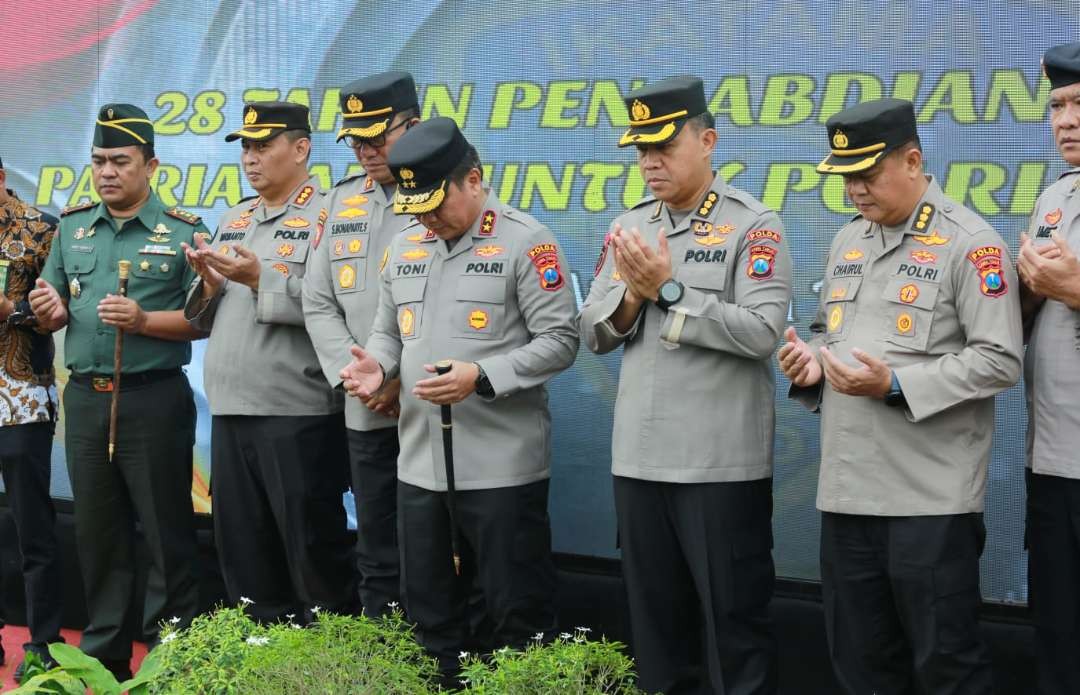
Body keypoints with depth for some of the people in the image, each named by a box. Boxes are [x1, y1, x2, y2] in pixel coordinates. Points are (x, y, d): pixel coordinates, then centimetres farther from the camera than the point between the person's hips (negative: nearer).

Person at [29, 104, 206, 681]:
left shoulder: (183, 233, -4)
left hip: (154, 400, -5)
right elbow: (53, 311, 14)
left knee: (166, 532, 2)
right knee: (96, 532, 12)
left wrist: (144, 320, -21)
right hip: (84, 399, 5)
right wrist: (48, 312, -8)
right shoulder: (71, 227, 11)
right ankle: (102, 655, 23)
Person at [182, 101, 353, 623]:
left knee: (311, 549, 0)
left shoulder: (326, 217, -6)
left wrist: (262, 281, -18)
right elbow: (207, 320, 16)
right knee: (242, 551, 13)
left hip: (298, 414, -7)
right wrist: (209, 284, -3)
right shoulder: (233, 220, 16)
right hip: (229, 410, 7)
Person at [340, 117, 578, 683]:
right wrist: (377, 364, -3)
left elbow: (559, 341, -11)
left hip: (501, 467, -6)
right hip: (419, 463, 6)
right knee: (427, 613, 15)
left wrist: (482, 378, -22)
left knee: (517, 615, 2)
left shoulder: (525, 243, -8)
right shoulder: (405, 247, 12)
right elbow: (388, 332, 20)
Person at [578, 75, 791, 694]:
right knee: (656, 617, 15)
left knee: (734, 620, 3)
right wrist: (633, 292, -10)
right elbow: (594, 332, 9)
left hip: (722, 462, -6)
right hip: (639, 457, 6)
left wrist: (670, 290, -17)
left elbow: (762, 332, -18)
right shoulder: (630, 226, 10)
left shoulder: (754, 226, -7)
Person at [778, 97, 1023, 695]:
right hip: (846, 490, 7)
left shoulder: (970, 242, -8)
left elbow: (999, 361, -14)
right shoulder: (847, 242, 15)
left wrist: (896, 385, -21)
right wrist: (811, 364, 3)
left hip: (931, 496, -7)